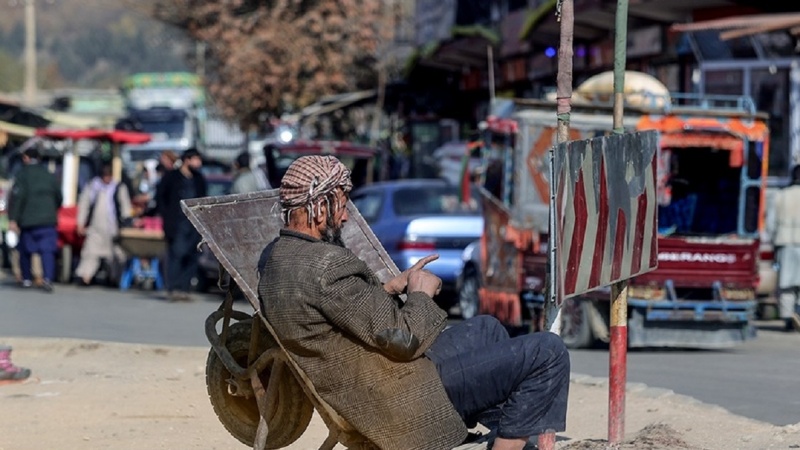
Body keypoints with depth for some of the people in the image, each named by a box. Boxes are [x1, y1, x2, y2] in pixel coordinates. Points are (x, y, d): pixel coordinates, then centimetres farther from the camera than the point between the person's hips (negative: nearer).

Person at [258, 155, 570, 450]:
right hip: (400, 396, -11)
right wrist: (421, 293, -6)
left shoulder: (275, 256, 3)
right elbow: (404, 339, -24)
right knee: (547, 352, -6)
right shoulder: (327, 266, -28)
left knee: (485, 329, 32)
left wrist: (390, 288, 4)